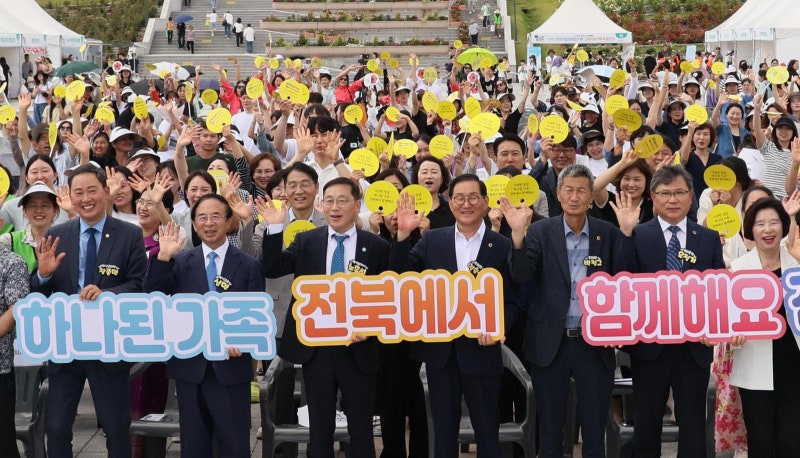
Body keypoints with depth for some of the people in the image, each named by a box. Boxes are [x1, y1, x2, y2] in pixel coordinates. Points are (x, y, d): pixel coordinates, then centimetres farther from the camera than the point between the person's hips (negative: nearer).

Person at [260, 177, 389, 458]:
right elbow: (272, 270, -7)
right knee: (319, 430, 12)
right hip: (315, 348, 1)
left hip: (359, 349, -1)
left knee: (361, 431, 9)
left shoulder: (376, 247, -1)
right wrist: (275, 228, -17)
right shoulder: (306, 241, 4)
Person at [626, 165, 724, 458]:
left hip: (696, 346, 2)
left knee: (693, 423, 11)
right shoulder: (636, 236, -3)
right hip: (650, 345, -2)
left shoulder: (710, 238, 6)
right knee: (647, 422, 11)